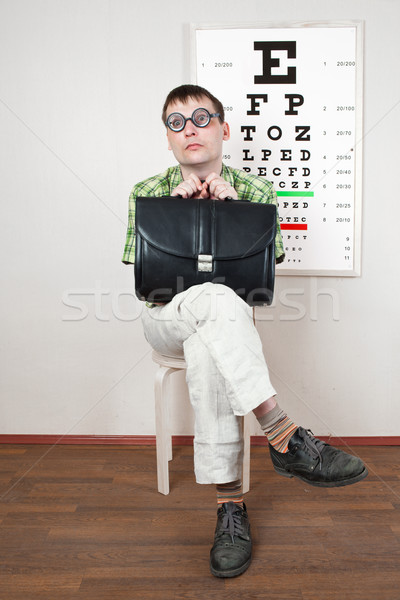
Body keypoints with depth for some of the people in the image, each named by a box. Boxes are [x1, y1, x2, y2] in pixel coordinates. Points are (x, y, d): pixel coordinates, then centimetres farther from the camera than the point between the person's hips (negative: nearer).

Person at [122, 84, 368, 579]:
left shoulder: (256, 192, 4)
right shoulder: (147, 193, 4)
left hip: (227, 321, 1)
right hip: (165, 320, 0)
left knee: (204, 349, -37)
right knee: (215, 297, -36)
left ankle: (229, 502, -27)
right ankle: (285, 438, -36)